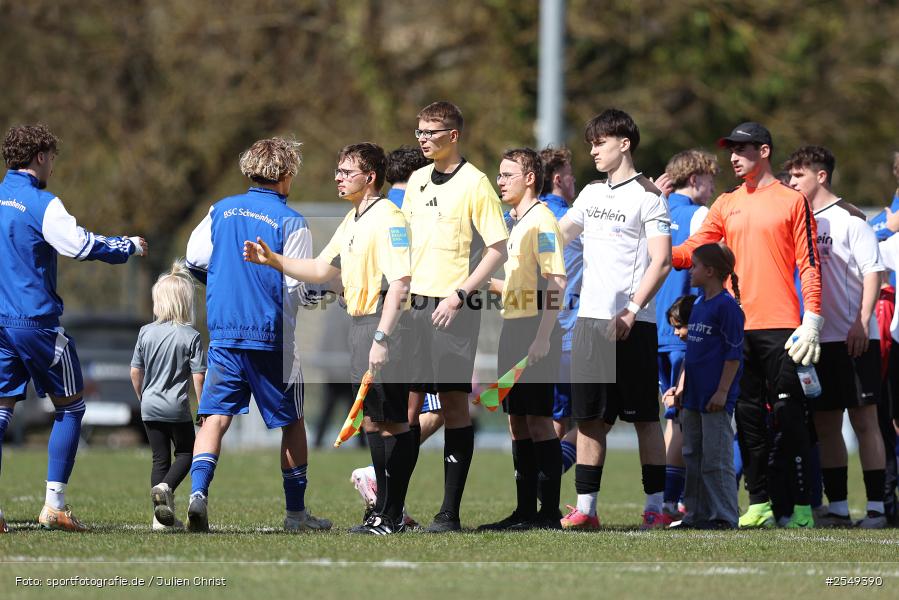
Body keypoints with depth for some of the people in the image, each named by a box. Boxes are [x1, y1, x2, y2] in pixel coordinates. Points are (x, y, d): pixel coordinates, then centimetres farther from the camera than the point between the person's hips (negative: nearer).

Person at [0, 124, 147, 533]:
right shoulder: (41, 204, -12)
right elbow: (84, 246, -16)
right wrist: (130, 247, 0)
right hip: (37, 322, -6)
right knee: (70, 406, 8)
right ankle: (54, 504, 2)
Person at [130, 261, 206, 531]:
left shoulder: (146, 332, -3)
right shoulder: (191, 336, -12)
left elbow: (135, 372, 4)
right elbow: (198, 377, -13)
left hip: (150, 407, 3)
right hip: (177, 408, -3)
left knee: (160, 458, 12)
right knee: (186, 453, 16)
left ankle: (161, 518, 8)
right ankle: (166, 488, -13)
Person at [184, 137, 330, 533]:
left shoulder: (221, 210, 7)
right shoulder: (291, 222, -7)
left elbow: (193, 260, 9)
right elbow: (297, 288, -9)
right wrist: (319, 296, 13)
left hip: (223, 333, 3)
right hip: (271, 336, -3)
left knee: (216, 418, 1)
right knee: (291, 422, 12)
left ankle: (198, 492, -23)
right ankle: (296, 512, 17)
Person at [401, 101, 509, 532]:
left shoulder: (474, 183, -7)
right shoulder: (417, 180, 13)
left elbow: (497, 249, -10)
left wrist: (460, 295, -17)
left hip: (453, 307, -6)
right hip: (416, 303, 6)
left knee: (454, 403, -3)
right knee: (410, 399, 6)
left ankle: (450, 512, -1)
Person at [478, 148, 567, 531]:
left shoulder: (541, 220, -11)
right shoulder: (517, 223, 18)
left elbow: (555, 283, -19)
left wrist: (543, 337, -23)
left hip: (535, 330, -10)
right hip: (514, 329, 10)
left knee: (538, 419, -9)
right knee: (517, 421, 10)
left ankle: (549, 513, -8)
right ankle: (525, 510, 13)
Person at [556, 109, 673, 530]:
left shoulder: (646, 196, -4)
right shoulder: (591, 194, 17)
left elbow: (661, 262, -11)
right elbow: (556, 235, 30)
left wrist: (631, 311, -19)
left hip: (632, 324, -6)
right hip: (589, 320, 6)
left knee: (643, 416, -2)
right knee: (589, 416, 4)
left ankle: (656, 506, 2)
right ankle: (585, 507, 5)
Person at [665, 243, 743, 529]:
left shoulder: (727, 305, -12)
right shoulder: (698, 304, 15)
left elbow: (734, 353, -14)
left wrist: (722, 391, -17)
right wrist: (681, 385, 20)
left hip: (716, 400, -9)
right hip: (693, 398, 9)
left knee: (716, 459, -7)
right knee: (693, 457, 11)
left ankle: (724, 516, -3)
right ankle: (696, 514, 17)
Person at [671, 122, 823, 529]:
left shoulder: (792, 201, 2)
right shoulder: (726, 205, 15)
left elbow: (809, 264, -1)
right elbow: (693, 250, 9)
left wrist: (812, 320, -8)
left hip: (780, 327, -5)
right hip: (738, 327, 5)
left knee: (789, 415, -6)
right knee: (748, 417, 5)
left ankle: (801, 505, -4)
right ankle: (759, 503, 9)